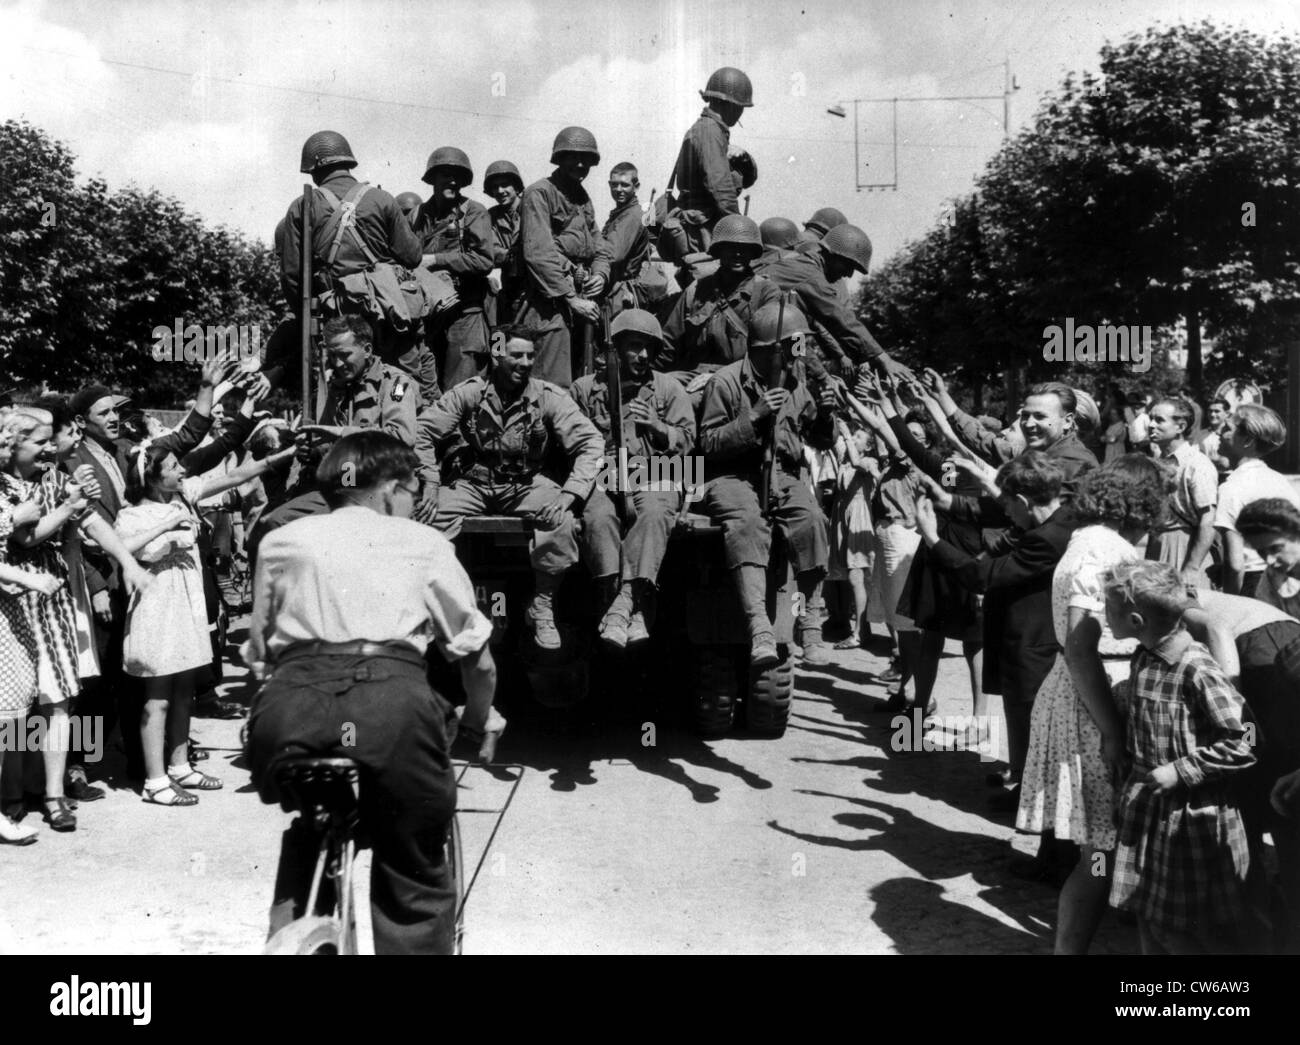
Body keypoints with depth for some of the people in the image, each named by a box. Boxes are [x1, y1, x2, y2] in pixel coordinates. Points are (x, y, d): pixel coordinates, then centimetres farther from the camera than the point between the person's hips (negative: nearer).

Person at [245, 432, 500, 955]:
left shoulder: (281, 540, 25)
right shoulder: (424, 543, 20)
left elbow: (257, 652, 22)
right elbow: (477, 657, 22)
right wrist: (479, 718, 40)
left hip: (289, 707, 3)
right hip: (392, 705, -2)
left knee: (308, 836, 33)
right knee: (415, 887, 16)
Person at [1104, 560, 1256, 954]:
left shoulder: (1197, 670, -23)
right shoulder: (1143, 659, 2)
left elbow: (1242, 744, -21)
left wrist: (1181, 771, -20)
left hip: (1192, 816, -8)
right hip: (1147, 806, 8)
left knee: (1182, 934, 6)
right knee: (1149, 921, 18)